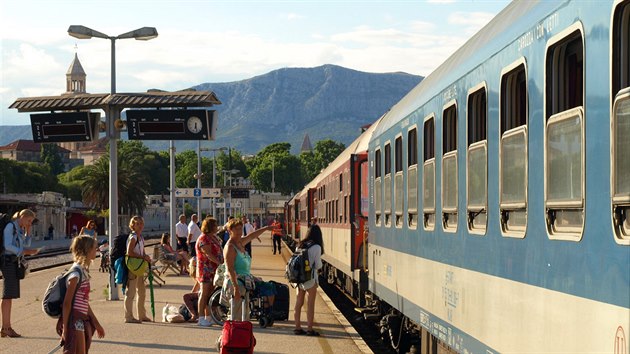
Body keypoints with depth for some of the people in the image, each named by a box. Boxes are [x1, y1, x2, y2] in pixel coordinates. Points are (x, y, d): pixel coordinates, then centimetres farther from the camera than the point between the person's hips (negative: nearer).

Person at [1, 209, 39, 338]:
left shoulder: (20, 229, 16)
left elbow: (26, 244, 17)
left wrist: (28, 231, 5)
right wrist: (24, 252, -24)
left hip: (15, 262, 9)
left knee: (11, 295, 9)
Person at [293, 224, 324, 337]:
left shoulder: (300, 245, 6)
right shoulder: (316, 247, -12)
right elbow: (318, 265, -9)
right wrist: (319, 265, 10)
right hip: (310, 278, -6)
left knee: (298, 303, 12)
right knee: (310, 304, 2)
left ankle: (297, 327, 16)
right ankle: (309, 329, 3)